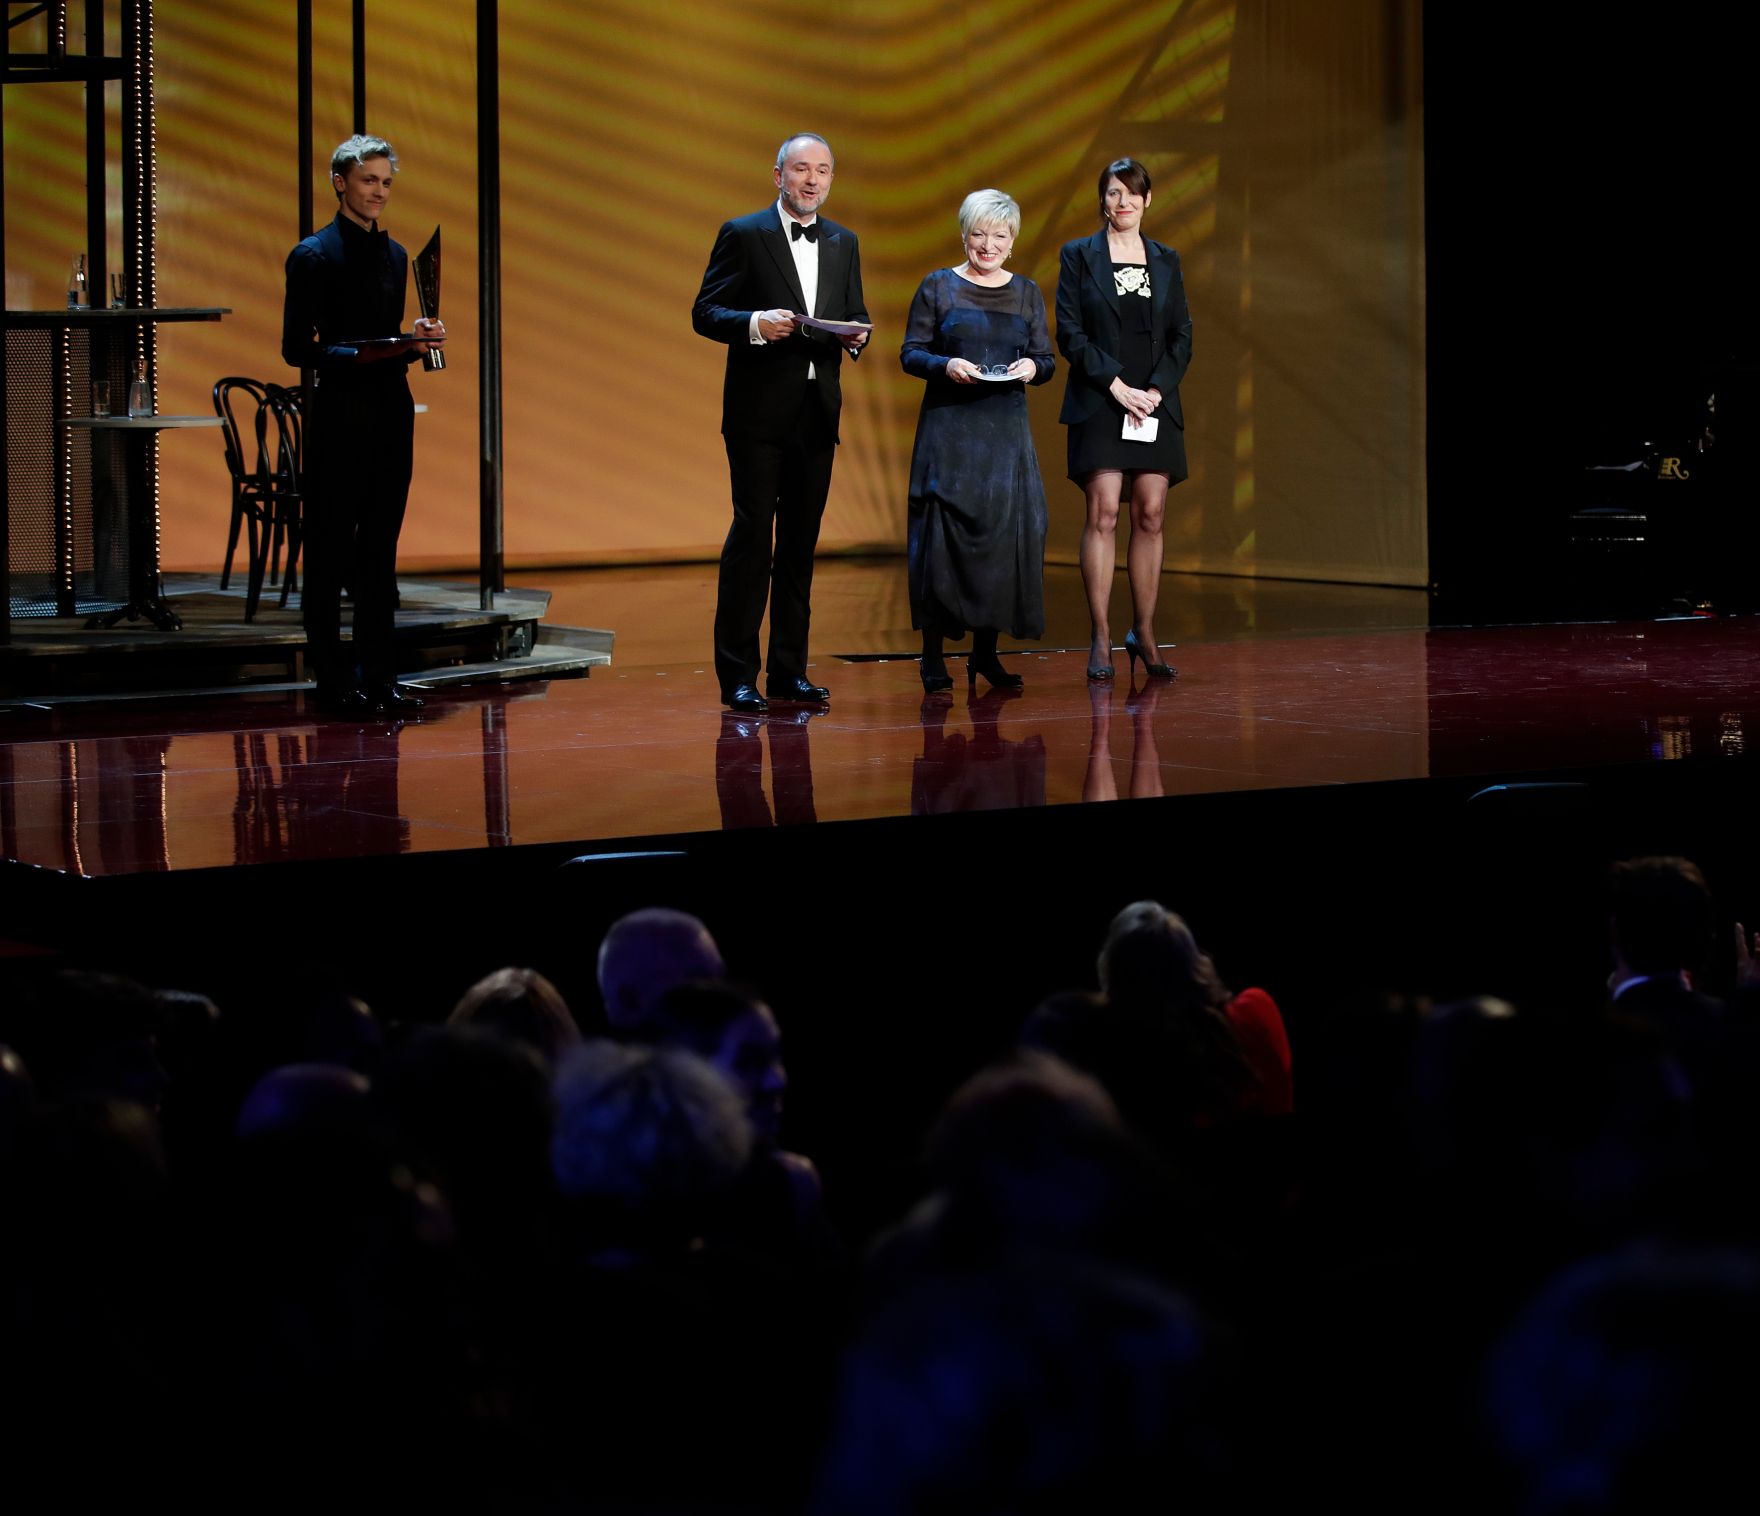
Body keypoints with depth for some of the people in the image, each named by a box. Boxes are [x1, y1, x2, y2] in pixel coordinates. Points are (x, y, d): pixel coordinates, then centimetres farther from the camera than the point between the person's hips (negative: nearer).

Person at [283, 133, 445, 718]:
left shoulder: (395, 255, 16)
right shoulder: (313, 255, -5)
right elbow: (296, 348, -9)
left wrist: (415, 341, 2)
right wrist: (357, 355, -22)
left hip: (391, 411, 6)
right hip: (339, 413, -6)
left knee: (379, 552, 8)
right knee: (329, 554, -1)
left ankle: (378, 677, 12)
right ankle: (333, 683, 3)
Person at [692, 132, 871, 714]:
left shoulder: (843, 243, 14)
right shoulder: (742, 235, -1)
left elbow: (855, 314, 18)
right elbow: (705, 312, -4)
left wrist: (854, 334, -5)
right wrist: (755, 324, -22)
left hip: (817, 412, 5)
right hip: (760, 410, -5)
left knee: (801, 540, 8)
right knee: (752, 534, -7)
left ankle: (789, 670, 14)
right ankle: (737, 675, -5)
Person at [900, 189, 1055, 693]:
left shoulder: (1026, 293, 12)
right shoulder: (938, 287, 3)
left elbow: (1047, 360, 12)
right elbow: (910, 353, 1)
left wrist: (1032, 367, -10)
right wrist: (945, 365, -18)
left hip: (1006, 429, 3)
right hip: (948, 426, -3)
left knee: (1006, 533, -2)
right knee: (944, 532, -7)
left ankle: (986, 651, 7)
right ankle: (933, 656, -2)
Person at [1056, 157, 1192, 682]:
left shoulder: (1165, 261, 13)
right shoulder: (1079, 256, 4)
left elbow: (1182, 336, 10)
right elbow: (1070, 332, -3)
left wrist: (1157, 389, -6)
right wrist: (1116, 386, -12)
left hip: (1155, 404, 3)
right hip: (1099, 403, -3)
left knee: (1150, 516, 0)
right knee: (1103, 515, -9)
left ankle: (1144, 634, 6)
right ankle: (1100, 641, -9)